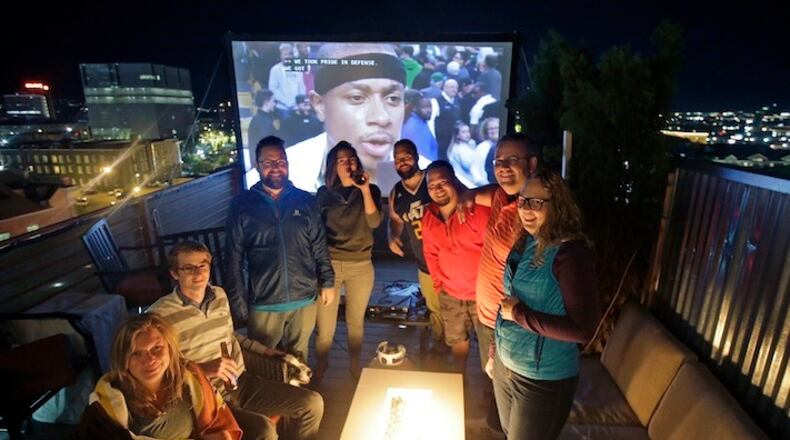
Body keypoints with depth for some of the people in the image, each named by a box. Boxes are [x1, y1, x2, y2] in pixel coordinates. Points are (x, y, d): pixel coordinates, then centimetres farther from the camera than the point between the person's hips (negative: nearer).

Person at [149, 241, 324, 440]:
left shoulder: (220, 295, 6)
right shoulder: (158, 316, -15)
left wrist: (265, 350, 15)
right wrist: (204, 369, -22)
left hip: (240, 381, 6)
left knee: (312, 403, -3)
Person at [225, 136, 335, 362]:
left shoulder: (305, 200, 1)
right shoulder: (242, 205, -4)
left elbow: (319, 247, 6)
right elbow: (233, 260, -3)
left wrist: (327, 281, 4)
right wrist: (238, 304, -4)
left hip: (304, 300, 1)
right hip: (263, 304, -1)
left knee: (298, 359, 20)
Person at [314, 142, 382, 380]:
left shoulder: (370, 190, 2)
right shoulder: (324, 193, 4)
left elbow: (374, 222, -13)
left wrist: (365, 189, -19)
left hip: (360, 265, 0)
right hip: (329, 264, 0)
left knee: (356, 321, 15)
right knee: (325, 328, 3)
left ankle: (354, 364, 39)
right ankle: (320, 366, 31)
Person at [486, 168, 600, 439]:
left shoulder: (571, 253, -23)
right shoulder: (525, 242, -1)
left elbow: (583, 329, -27)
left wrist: (520, 314, -23)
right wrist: (494, 352, 13)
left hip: (544, 379, -6)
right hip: (505, 365, 7)